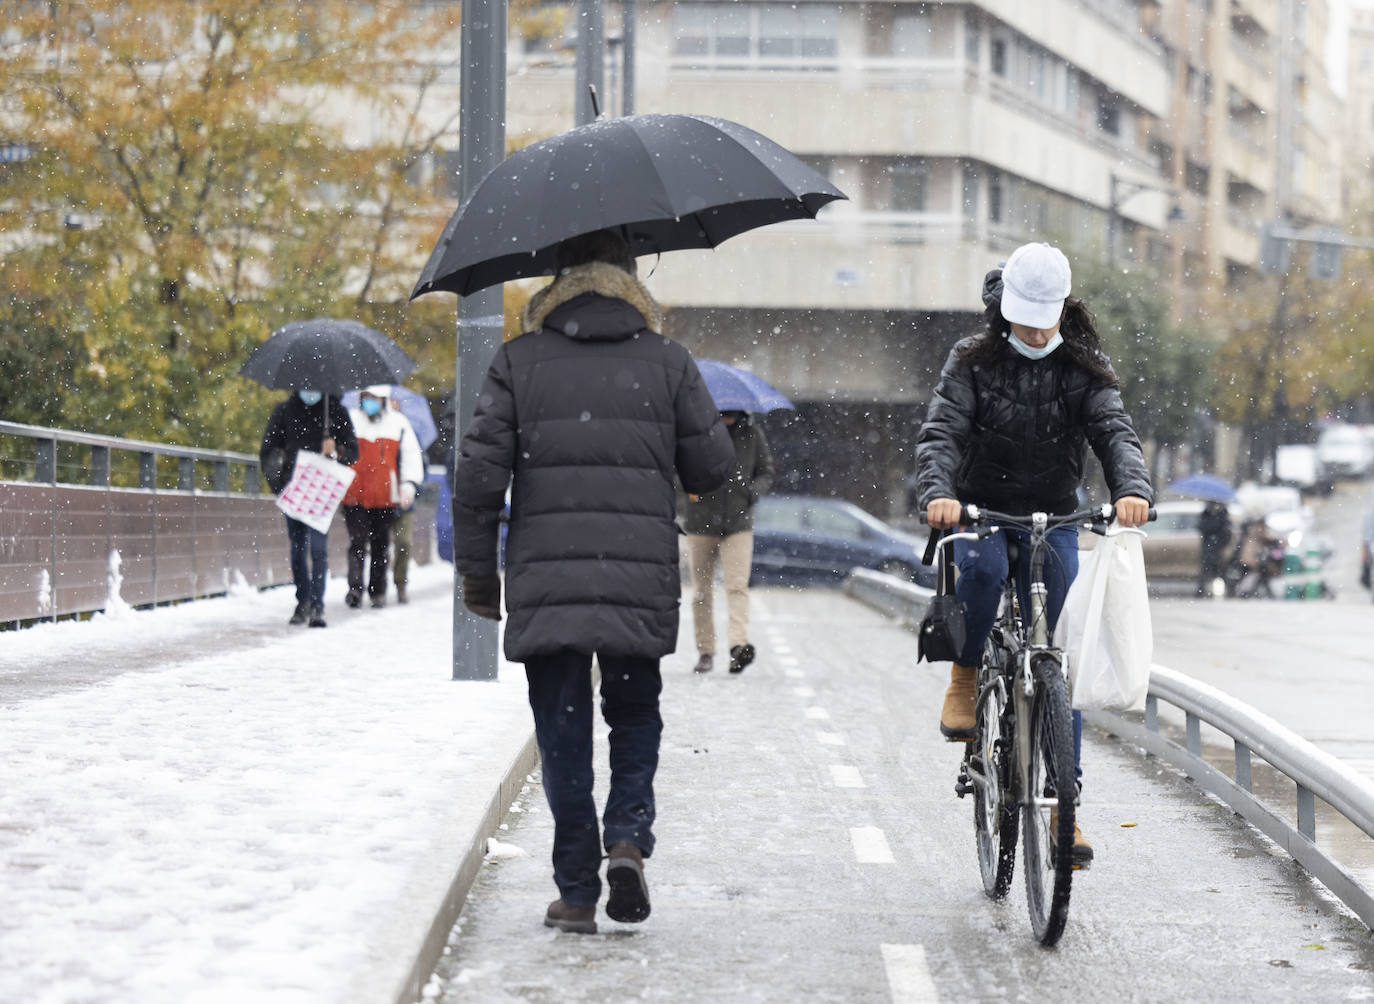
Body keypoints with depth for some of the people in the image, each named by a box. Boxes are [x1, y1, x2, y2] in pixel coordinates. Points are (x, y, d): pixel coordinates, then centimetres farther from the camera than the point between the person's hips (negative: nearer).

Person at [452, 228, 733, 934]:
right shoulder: (667, 361, 5)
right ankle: (628, 837, -4)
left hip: (544, 583, 0)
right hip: (642, 583, 0)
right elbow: (712, 468, 6)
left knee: (563, 733, 7)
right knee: (635, 716, 18)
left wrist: (477, 571, 7)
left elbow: (478, 473, -2)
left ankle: (576, 891, 7)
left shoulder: (518, 361, 3)